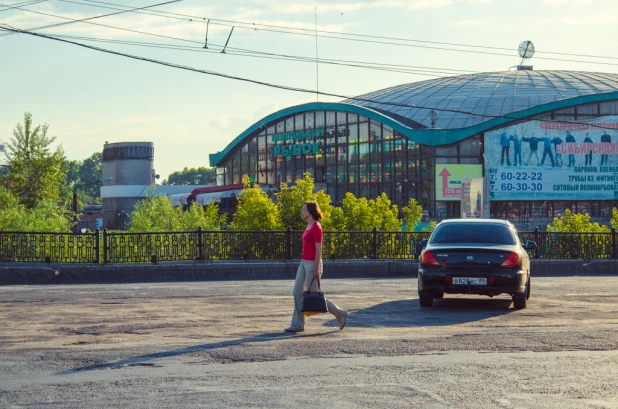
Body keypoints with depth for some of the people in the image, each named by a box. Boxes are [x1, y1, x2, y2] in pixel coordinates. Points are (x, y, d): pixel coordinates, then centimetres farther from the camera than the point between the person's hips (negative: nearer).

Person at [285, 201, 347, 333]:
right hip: (304, 262, 9)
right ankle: (297, 324, 2)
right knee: (297, 293, 2)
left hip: (313, 263, -9)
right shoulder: (309, 227, 13)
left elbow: (318, 249, -18)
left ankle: (340, 314, 9)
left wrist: (316, 269, -21)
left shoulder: (316, 227, -15)